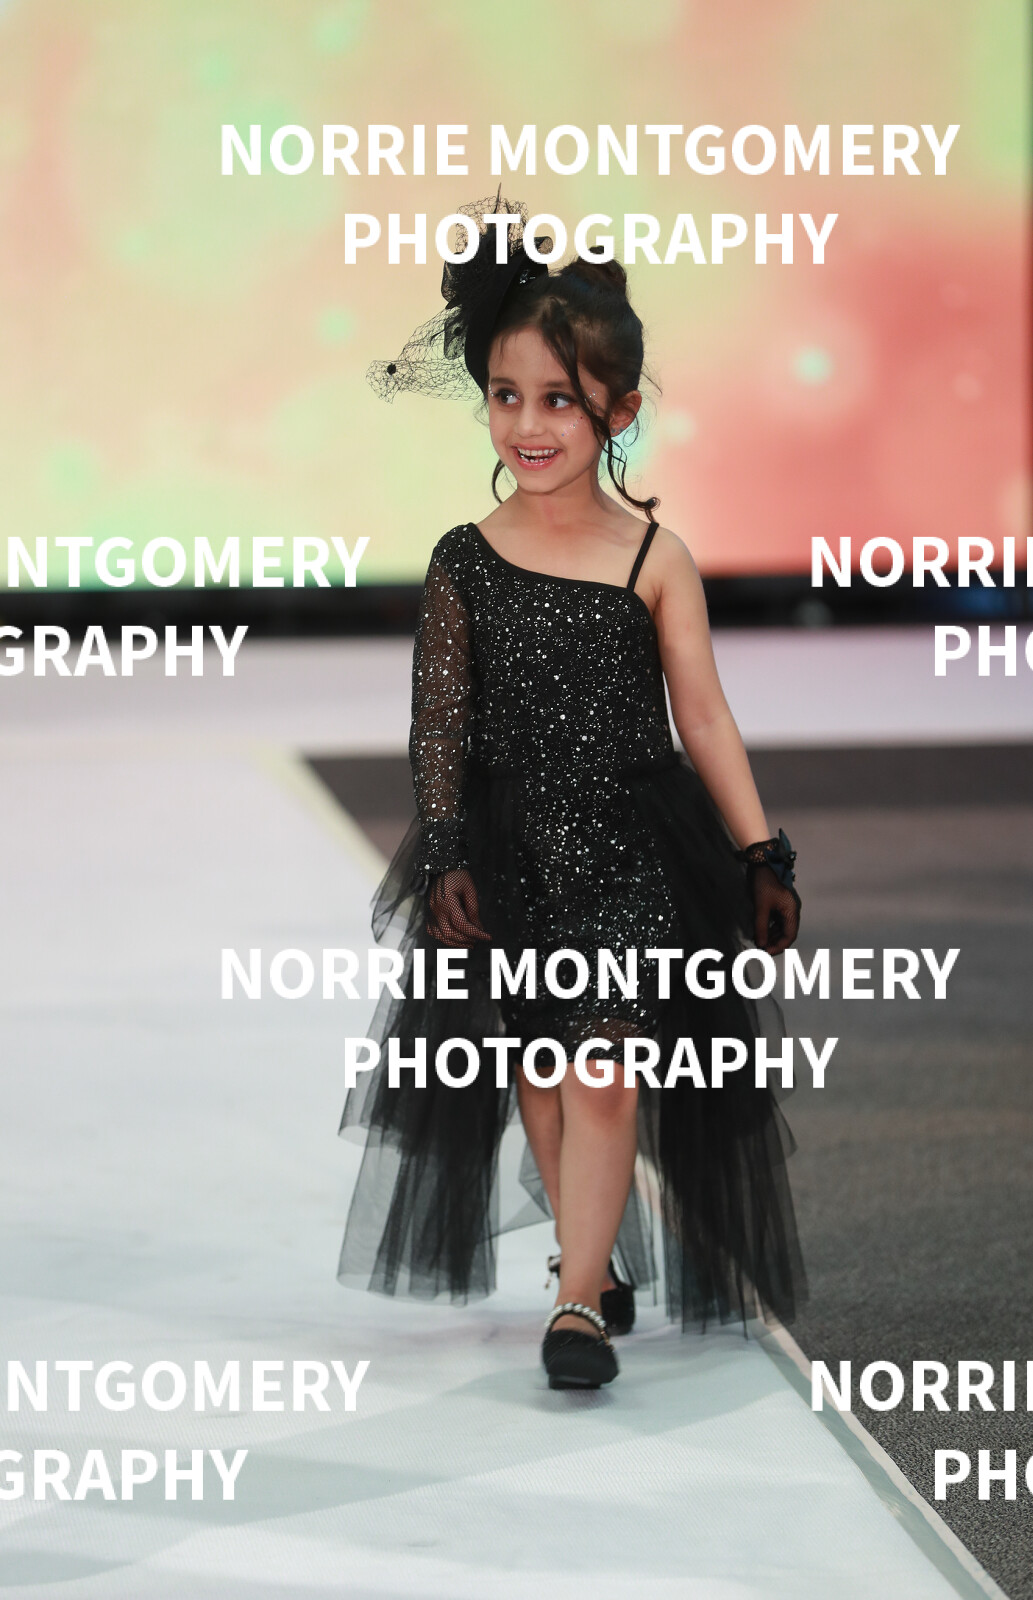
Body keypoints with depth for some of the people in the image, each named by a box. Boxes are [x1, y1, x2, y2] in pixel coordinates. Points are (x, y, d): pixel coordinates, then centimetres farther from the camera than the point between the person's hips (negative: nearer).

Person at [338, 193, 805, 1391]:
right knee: (535, 1073, 10)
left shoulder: (654, 560, -3)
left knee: (603, 1069, -12)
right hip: (509, 851, 2)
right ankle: (596, 1260, 29)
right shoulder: (465, 562, -1)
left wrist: (760, 858, 1)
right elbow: (440, 723, 2)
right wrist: (445, 856, -4)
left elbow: (704, 719, 1)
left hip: (628, 848, -2)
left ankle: (578, 1304, -10)